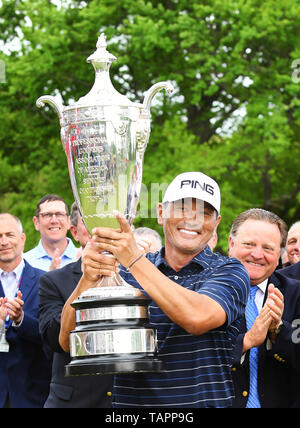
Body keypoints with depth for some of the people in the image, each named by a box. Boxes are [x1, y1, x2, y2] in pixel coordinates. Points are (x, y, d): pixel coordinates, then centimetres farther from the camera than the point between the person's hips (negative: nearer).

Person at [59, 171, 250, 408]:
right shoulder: (125, 272, 6)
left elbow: (198, 318, -22)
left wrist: (135, 259, -23)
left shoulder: (229, 272, -1)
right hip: (130, 402, 2)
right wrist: (89, 280, -20)